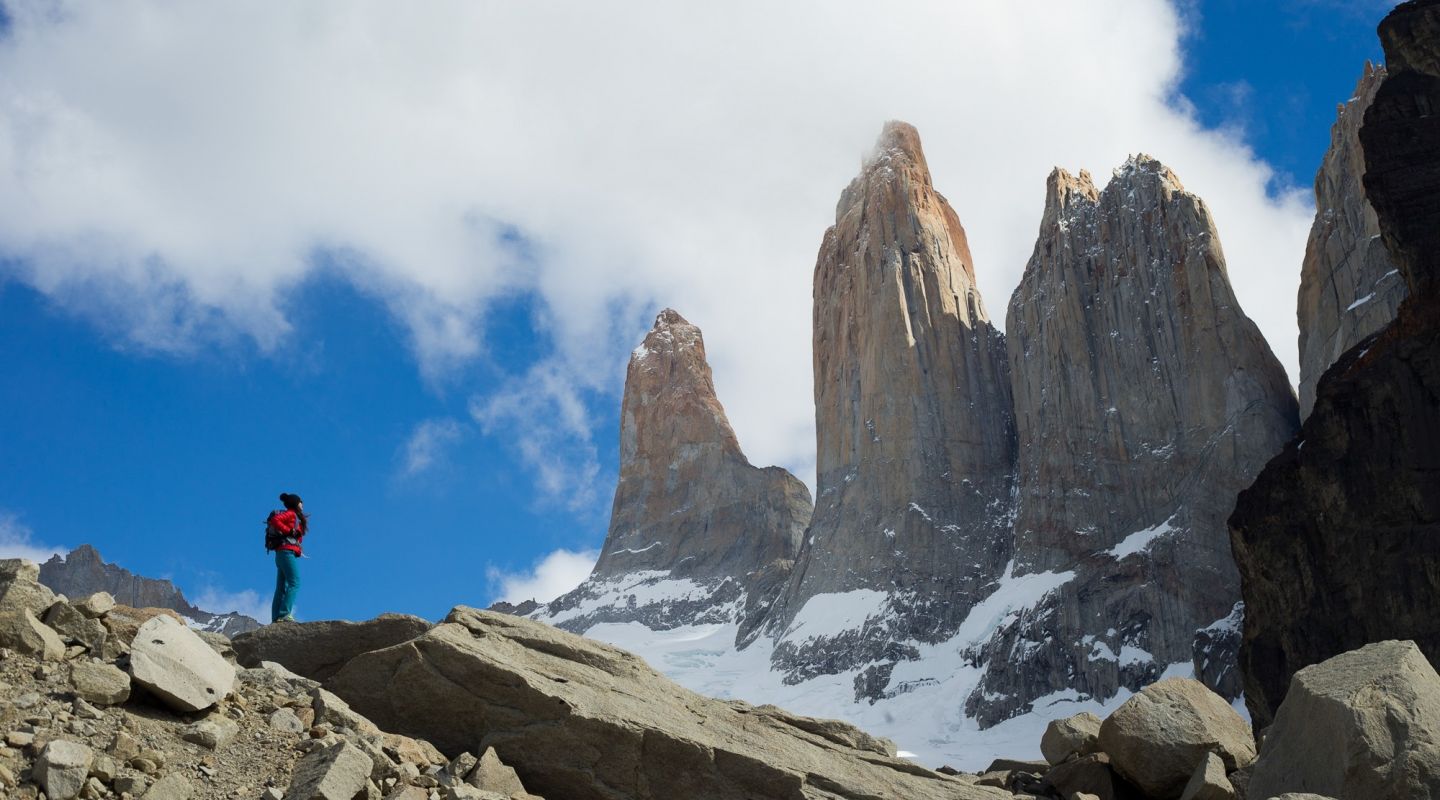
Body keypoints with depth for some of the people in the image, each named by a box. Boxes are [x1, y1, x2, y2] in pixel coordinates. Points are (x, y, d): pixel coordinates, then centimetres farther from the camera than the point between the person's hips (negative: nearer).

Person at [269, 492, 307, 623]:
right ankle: (284, 614, -26)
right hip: (287, 552, -10)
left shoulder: (293, 516, 24)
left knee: (281, 588, 5)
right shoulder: (291, 514, -1)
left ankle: (276, 618, 1)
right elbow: (275, 520, -18)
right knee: (294, 583, -16)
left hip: (281, 554, 10)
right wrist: (288, 531, -14)